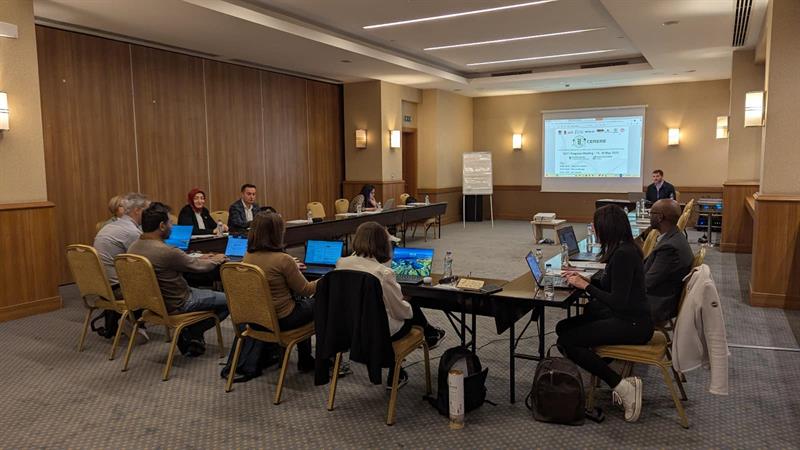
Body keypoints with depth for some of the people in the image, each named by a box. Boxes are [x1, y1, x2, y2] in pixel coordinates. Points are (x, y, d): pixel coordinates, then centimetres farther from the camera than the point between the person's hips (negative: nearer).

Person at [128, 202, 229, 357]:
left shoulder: (133, 248, -4)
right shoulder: (166, 251, -30)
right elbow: (197, 266, -14)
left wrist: (199, 259, 15)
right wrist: (216, 260, 6)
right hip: (175, 305, -9)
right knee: (229, 300, 3)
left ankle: (189, 333, 17)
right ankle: (192, 334, 11)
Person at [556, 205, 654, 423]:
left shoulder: (623, 254, -22)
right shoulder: (623, 249, 8)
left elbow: (618, 302, -24)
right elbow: (611, 284, 19)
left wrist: (585, 285, -16)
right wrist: (583, 278, 10)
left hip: (632, 325, -10)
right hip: (626, 317, 10)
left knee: (566, 342, -15)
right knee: (563, 328, 8)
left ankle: (622, 386, -9)